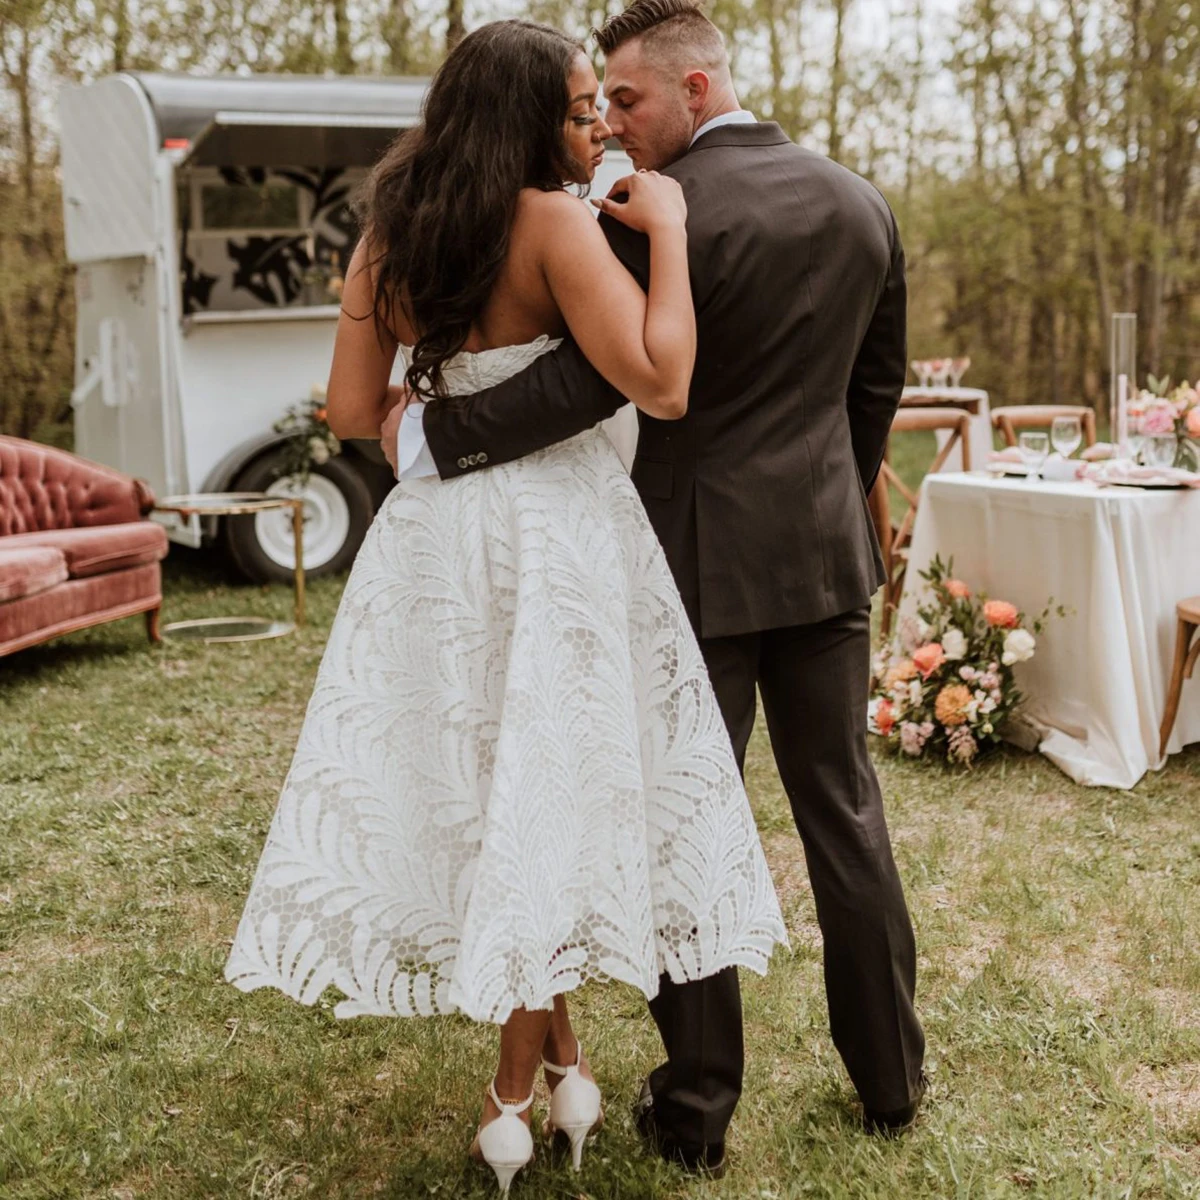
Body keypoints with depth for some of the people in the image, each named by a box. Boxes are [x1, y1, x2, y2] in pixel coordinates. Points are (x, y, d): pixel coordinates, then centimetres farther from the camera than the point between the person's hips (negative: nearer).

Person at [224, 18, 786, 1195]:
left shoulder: (387, 239, 5)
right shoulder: (554, 222, -13)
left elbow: (352, 412, 5)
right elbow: (662, 386, -21)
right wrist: (666, 229, -12)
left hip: (434, 536, 6)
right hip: (552, 535, -5)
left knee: (472, 788, 15)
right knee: (549, 790, 7)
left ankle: (558, 1052, 27)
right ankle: (514, 1094, 18)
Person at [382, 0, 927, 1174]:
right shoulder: (860, 205, 7)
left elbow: (587, 382, -23)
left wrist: (428, 434, -13)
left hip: (700, 560, -5)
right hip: (826, 554, 6)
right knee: (844, 810, 15)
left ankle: (695, 1108, 17)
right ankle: (890, 1077, 26)